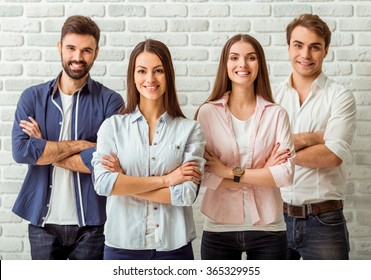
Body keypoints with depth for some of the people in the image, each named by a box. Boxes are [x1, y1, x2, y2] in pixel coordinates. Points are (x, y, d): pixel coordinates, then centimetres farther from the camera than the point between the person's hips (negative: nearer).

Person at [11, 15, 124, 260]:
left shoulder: (110, 101, -5)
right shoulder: (32, 97, 2)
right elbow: (20, 151, -12)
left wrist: (44, 151, -11)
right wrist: (78, 144, -15)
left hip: (92, 223, -2)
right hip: (42, 222, 2)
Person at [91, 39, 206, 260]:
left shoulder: (190, 129, -1)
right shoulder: (112, 126, 1)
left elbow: (187, 194, -10)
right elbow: (103, 183, -12)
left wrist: (125, 183, -9)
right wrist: (165, 179, -12)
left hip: (173, 246, 0)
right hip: (122, 245, 0)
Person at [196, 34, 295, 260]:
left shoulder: (276, 114, -1)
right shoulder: (208, 112, -3)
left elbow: (286, 173, -9)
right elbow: (203, 175, -10)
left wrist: (231, 172, -14)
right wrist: (262, 175, -11)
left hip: (268, 229, 1)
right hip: (219, 228, 0)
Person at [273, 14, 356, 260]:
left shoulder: (340, 97, -4)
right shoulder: (272, 96, 4)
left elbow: (332, 156, -16)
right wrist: (312, 138, -14)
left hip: (324, 220, -3)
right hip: (276, 214, 3)